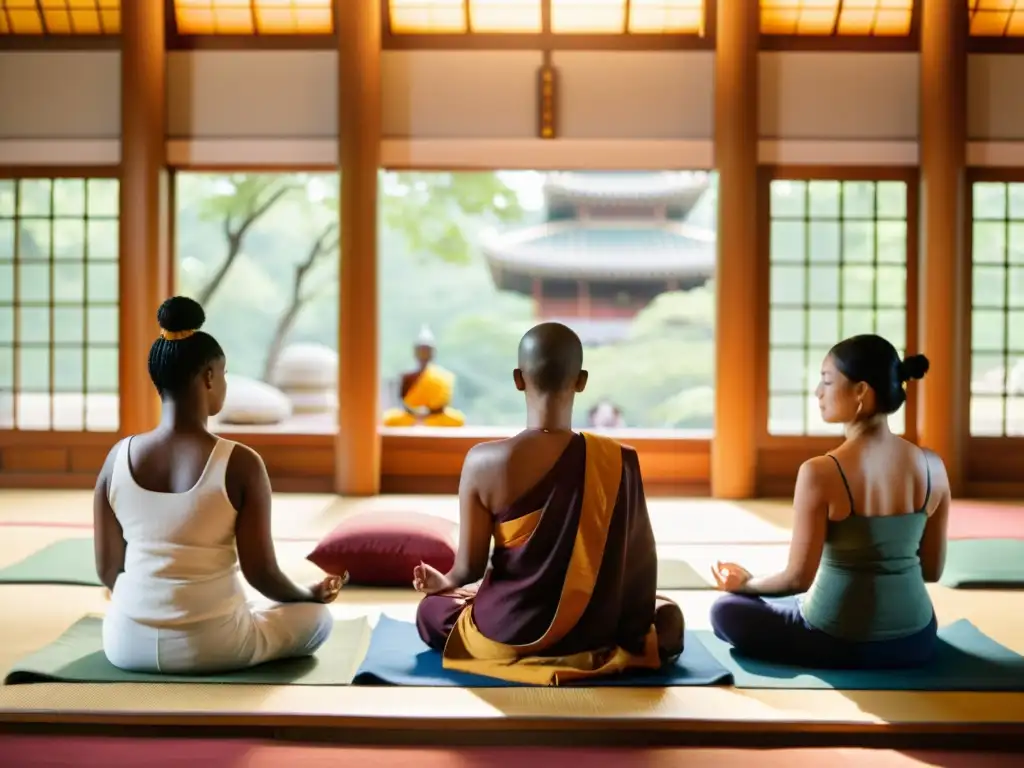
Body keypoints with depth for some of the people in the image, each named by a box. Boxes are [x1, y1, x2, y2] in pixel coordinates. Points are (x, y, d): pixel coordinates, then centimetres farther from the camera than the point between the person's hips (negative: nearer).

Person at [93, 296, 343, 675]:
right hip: (210, 647, -5)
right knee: (316, 616, 21)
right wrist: (311, 595, 9)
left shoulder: (118, 457, -5)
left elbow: (107, 570, 3)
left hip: (126, 644, 6)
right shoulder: (241, 464, -17)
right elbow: (260, 572, -12)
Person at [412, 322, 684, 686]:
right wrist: (633, 630, 14)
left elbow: (470, 566, -8)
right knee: (669, 615, 33)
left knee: (431, 610, 31)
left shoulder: (484, 462, -17)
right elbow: (640, 560, -5)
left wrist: (446, 582, 17)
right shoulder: (620, 461, -13)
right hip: (591, 638, 3)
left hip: (505, 637, -2)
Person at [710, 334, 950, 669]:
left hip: (838, 643, -7)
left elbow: (798, 578, -17)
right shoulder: (933, 466, -8)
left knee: (726, 610, 17)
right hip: (915, 641, 7)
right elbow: (932, 571, 3)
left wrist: (745, 583, 3)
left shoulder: (820, 472, -22)